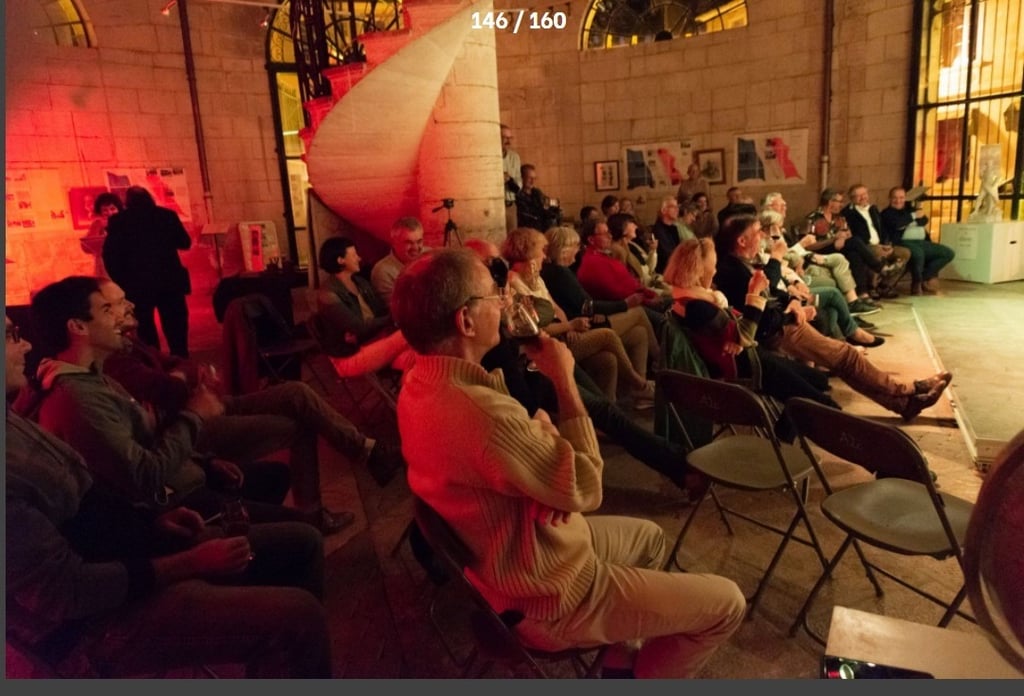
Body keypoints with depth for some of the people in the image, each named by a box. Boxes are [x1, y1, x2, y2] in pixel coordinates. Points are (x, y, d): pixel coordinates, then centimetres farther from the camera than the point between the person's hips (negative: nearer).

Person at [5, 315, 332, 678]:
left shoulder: (14, 420, 4)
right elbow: (68, 591, -25)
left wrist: (151, 522, 3)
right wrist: (193, 563, -17)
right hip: (91, 619, -10)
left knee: (301, 542, 9)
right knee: (299, 616, -23)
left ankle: (303, 666, 26)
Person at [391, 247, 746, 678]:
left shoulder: (421, 384, -5)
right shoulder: (484, 414, -38)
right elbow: (586, 489, -24)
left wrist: (541, 427, -16)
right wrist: (564, 381, -18)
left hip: (498, 558, 9)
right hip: (547, 596, -9)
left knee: (648, 536, 28)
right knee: (726, 603, 3)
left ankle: (623, 658, 35)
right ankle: (637, 677, 24)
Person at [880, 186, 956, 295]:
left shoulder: (911, 209, 24)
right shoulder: (887, 213, 6)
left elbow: (924, 220, 8)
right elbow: (896, 223, -16)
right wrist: (913, 216, -3)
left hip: (921, 242, 7)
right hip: (903, 242, -7)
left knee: (949, 253, -4)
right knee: (918, 253, -39)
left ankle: (925, 277, -3)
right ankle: (917, 282, -13)